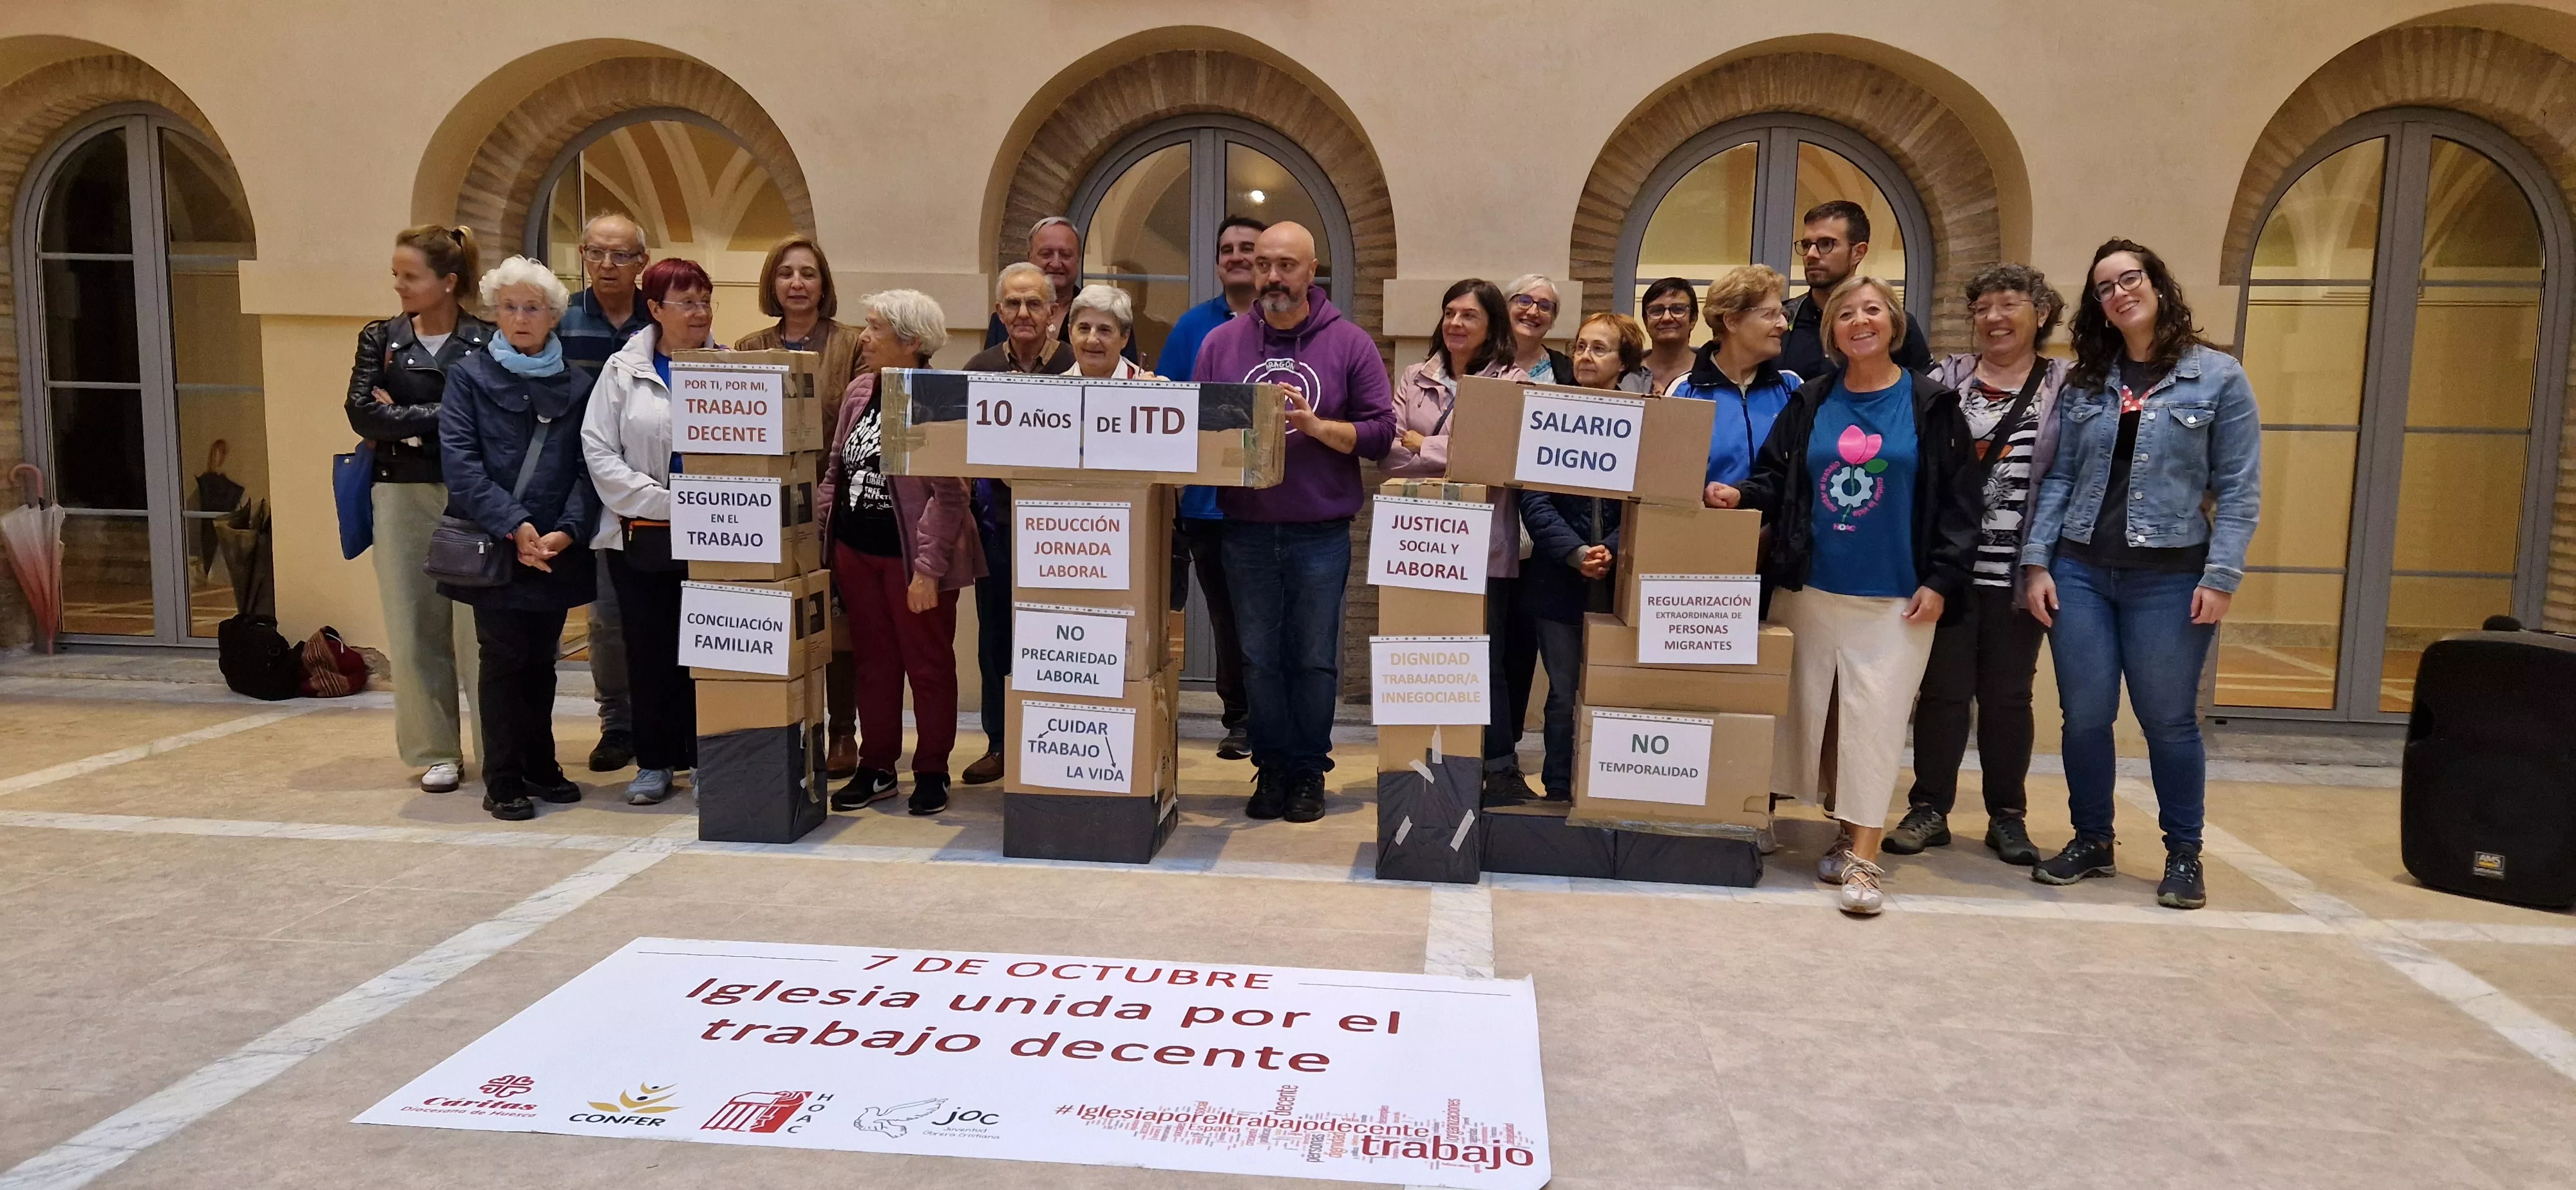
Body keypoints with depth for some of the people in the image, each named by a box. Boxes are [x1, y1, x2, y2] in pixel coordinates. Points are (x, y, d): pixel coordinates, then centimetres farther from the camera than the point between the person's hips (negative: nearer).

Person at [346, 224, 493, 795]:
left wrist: (405, 416, -8)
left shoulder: (487, 341, -1)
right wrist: (437, 420, -9)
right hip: (402, 495, 3)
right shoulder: (380, 338, 10)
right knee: (415, 626, 6)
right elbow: (362, 413, -2)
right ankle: (437, 752, 16)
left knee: (478, 625, -4)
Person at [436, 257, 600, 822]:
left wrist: (566, 531, -13)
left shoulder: (577, 384, 7)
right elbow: (459, 462, -8)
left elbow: (589, 468, 2)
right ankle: (504, 781, 8)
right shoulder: (470, 377, 1)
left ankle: (541, 767, 23)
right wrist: (514, 526, -16)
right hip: (492, 544, -2)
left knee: (541, 660, 12)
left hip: (557, 548, 3)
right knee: (504, 659, 0)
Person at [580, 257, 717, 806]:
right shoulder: (624, 370, 5)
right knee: (650, 649, 7)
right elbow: (599, 450, -1)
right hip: (641, 535, 1)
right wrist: (666, 503, -10)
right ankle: (655, 761, 18)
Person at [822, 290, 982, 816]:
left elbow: (947, 494, -19)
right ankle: (875, 767, 26)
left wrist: (928, 568, -21)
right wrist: (817, 534, 8)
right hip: (854, 549, 7)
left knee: (928, 665, 7)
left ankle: (931, 773, 19)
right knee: (873, 660, 15)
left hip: (910, 556, -7)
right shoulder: (859, 390, 8)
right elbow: (834, 469, 14)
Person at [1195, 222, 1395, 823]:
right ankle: (1271, 768, 20)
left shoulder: (1350, 344, 1)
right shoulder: (1221, 343, 8)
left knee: (1314, 660, 4)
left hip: (1321, 534, -2)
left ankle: (1309, 772, 17)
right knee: (1258, 659, 8)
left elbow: (1381, 433, -4)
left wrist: (1315, 425, -16)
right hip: (1247, 531, 2)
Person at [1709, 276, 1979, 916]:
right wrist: (1740, 495, -13)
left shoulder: (1931, 405, 1)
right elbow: (1774, 478, 8)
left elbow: (1957, 500, -1)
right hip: (1809, 588, 3)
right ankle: (1846, 834, 24)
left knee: (1874, 720, -6)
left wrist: (1941, 580, -7)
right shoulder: (1810, 402, 8)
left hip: (1893, 598, -3)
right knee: (1807, 710, 9)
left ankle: (1861, 858, -2)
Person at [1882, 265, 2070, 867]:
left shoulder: (2067, 387, 2)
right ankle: (1929, 810, 15)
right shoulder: (1945, 379, 4)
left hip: (2018, 570, 0)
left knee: (2008, 694, 10)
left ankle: (2007, 816, 21)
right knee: (1942, 690, 5)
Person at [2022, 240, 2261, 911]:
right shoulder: (2082, 383, 9)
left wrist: (2221, 576, -11)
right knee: (2085, 716, 7)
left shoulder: (2217, 377, -1)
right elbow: (2058, 478, 7)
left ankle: (2183, 855, 22)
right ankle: (2091, 842, 23)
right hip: (2080, 572, 3)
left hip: (2170, 578, -3)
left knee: (2169, 720, 6)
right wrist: (2037, 561, -1)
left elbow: (2239, 488, -3)